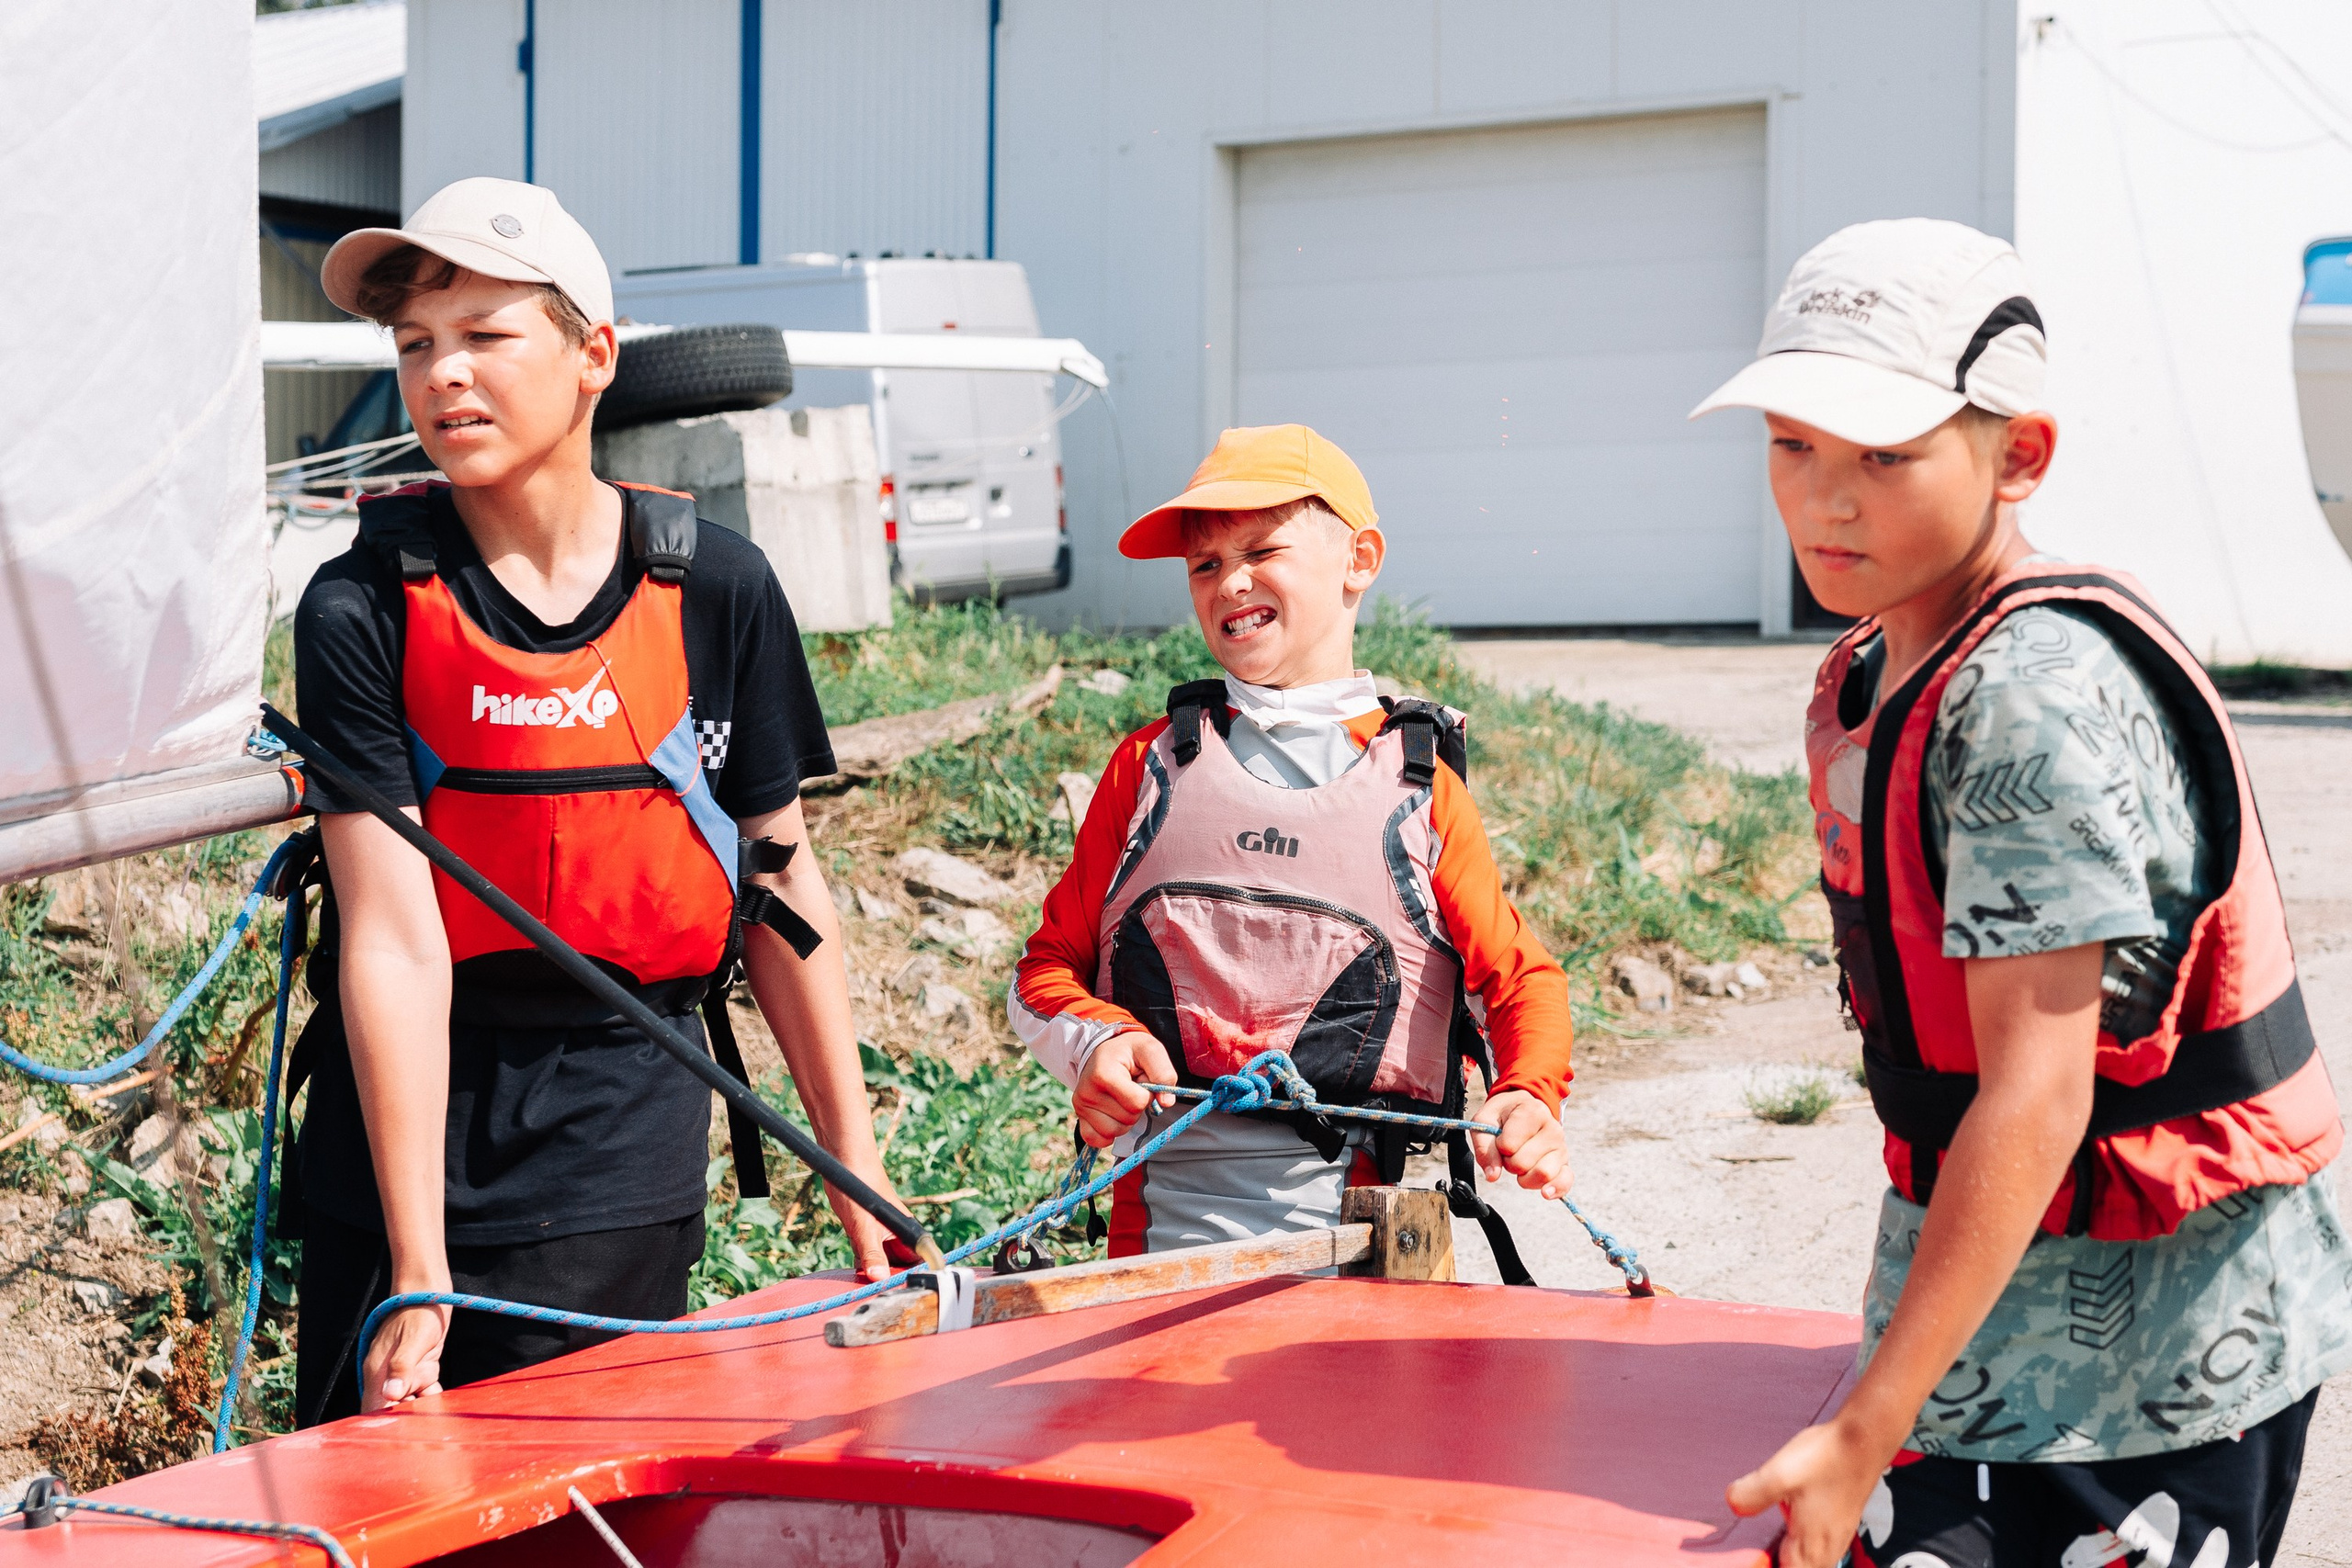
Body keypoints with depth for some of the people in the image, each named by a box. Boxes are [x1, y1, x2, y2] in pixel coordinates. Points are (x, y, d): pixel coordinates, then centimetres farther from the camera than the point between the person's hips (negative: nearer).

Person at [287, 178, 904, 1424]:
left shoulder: (715, 590, -1)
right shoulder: (364, 611, -7)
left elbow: (779, 878, 7)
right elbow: (392, 936, -14)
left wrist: (857, 1172, 7)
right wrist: (419, 1271, -19)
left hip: (624, 1156, 1)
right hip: (400, 1153, -1)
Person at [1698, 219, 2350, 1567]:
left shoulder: (2039, 695, -22)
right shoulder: (1870, 675, 6)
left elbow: (2036, 1096, -25)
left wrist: (1865, 1434, -25)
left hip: (2153, 1366, -8)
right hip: (1993, 1321, 8)